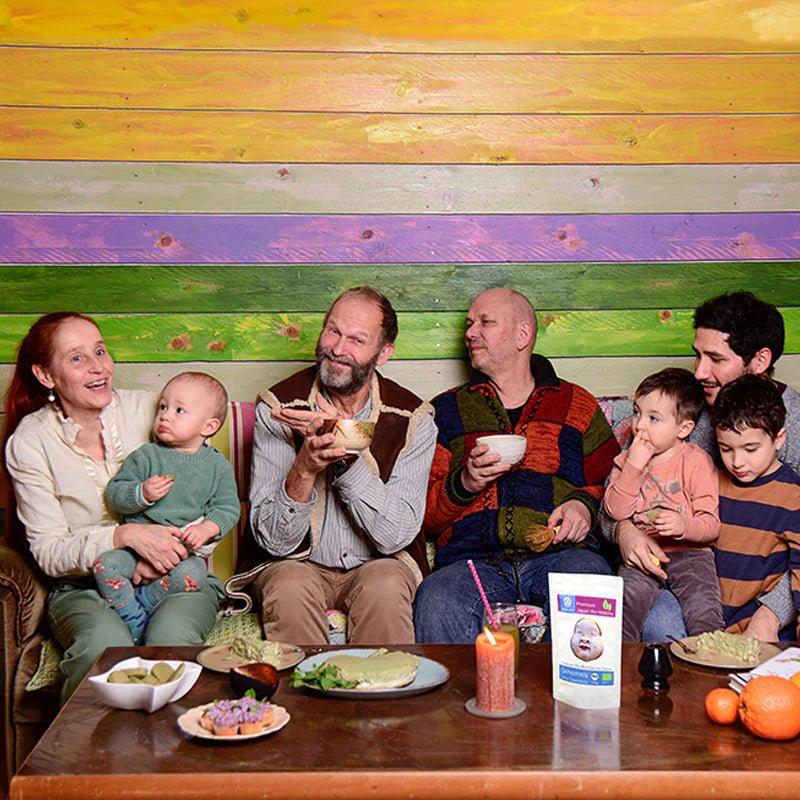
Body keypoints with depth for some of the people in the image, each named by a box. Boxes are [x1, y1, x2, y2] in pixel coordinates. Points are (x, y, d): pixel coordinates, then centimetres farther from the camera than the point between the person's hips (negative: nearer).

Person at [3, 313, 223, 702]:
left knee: (170, 635, -32)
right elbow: (48, 552, -6)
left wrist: (165, 548, -18)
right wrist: (126, 535, -22)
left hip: (177, 575, 1)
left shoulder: (150, 409, -1)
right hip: (83, 586, 0)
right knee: (104, 642, -33)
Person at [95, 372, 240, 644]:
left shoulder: (218, 466, 6)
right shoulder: (145, 456, 6)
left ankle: (141, 601, -10)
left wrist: (206, 529, -18)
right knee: (105, 565, -23)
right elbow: (114, 493, 2)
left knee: (192, 574, -32)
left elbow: (228, 507, 1)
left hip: (186, 549, -1)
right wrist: (142, 494, -19)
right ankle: (135, 621, -8)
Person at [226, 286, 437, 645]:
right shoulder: (277, 410, -9)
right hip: (296, 564, 0)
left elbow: (395, 536, -17)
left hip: (378, 565, 1)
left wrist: (347, 453, -26)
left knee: (385, 586, -31)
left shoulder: (412, 420, -8)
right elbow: (275, 540, -13)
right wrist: (305, 467, -30)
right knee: (291, 586, -32)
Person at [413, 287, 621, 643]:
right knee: (435, 603, -35)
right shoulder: (446, 410, 21)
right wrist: (465, 484, -4)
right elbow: (422, 513, 15)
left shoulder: (577, 405, 21)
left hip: (561, 552, 0)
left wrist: (585, 504, -2)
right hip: (472, 560, 0)